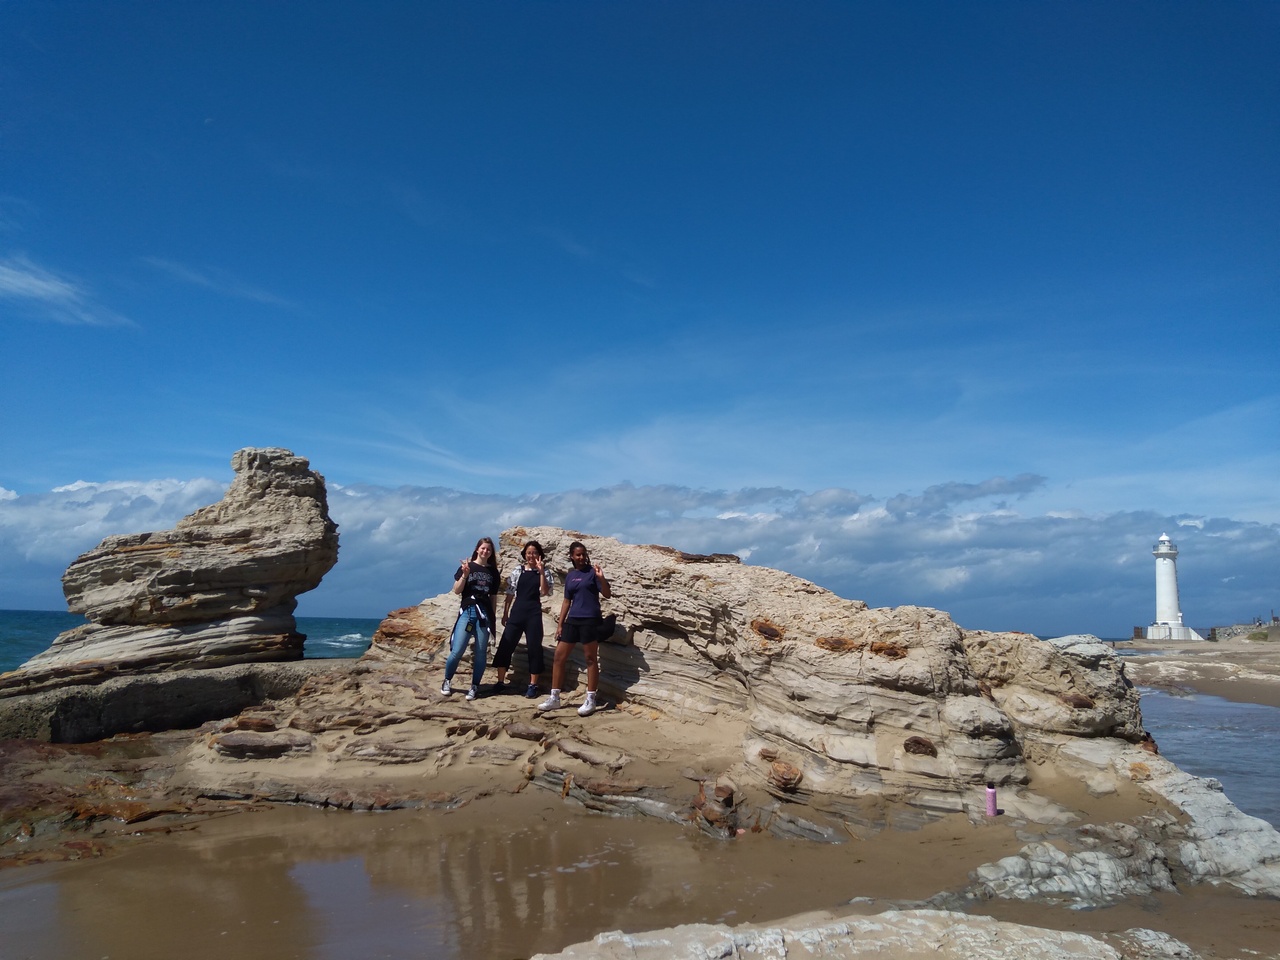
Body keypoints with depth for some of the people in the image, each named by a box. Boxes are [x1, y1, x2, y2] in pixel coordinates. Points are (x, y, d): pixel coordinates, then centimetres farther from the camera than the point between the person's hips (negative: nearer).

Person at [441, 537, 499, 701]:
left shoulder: (493, 571, 11)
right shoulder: (466, 566, 3)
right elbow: (456, 590, -2)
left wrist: (493, 617, 13)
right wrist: (465, 575, -16)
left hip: (484, 613, 3)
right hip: (467, 611, -3)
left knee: (481, 652, 1)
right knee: (457, 651, -9)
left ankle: (475, 687, 11)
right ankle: (447, 681, 13)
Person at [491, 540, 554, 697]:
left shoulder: (544, 572, 2)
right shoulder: (518, 570, 6)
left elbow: (544, 592, -12)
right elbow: (510, 593, 10)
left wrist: (541, 571, -17)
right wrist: (505, 614, 9)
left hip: (534, 613, -2)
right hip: (516, 611, 2)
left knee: (534, 648, 1)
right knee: (505, 646, 0)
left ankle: (533, 685, 10)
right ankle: (500, 682, 10)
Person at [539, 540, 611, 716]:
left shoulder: (592, 572, -2)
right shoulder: (570, 575, 12)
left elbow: (607, 595, -7)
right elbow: (567, 601, 16)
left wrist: (601, 578, -23)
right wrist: (560, 624, 12)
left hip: (590, 620, -6)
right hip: (572, 620, 6)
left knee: (590, 659, -1)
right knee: (559, 657, 4)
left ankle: (590, 700, 5)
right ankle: (554, 698, 12)